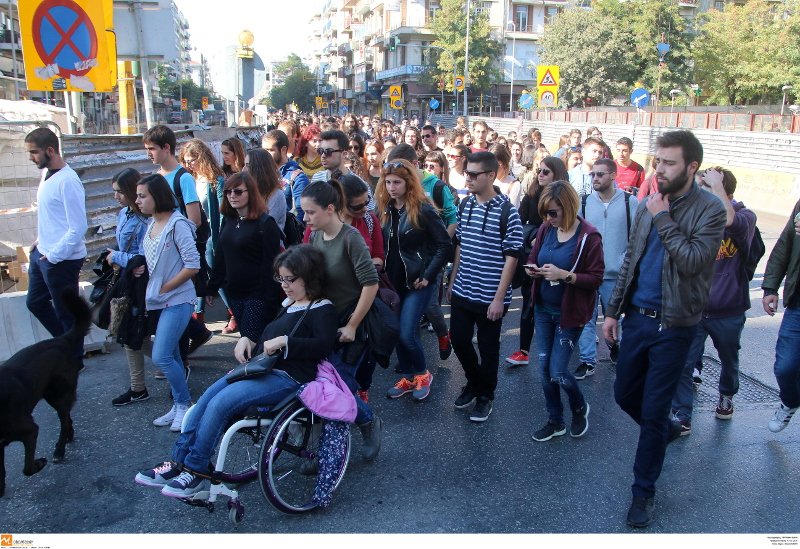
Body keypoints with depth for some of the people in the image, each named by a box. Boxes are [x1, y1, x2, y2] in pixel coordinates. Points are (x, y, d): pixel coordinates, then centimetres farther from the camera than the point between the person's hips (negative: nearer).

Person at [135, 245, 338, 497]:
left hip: (288, 377, -9)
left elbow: (324, 344, -22)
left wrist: (283, 341, -25)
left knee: (220, 404, -21)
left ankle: (197, 472, -7)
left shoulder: (321, 309, -7)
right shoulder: (288, 305, 21)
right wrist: (248, 341, 11)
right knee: (206, 399, -6)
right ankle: (178, 462, 1)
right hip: (261, 369, 10)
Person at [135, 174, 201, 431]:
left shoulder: (177, 224, -14)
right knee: (171, 356, 14)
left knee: (161, 357, -11)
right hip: (158, 301, 8)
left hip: (177, 300, -8)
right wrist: (139, 268, -3)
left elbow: (193, 265, -17)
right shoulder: (151, 224, 9)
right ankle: (179, 406, 25)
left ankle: (184, 403, 8)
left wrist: (165, 288, -13)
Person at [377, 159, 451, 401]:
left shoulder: (423, 210, -13)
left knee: (407, 334, -10)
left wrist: (428, 276, -15)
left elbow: (445, 245, -13)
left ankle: (423, 374, 15)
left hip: (418, 281, -6)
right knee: (396, 332, 10)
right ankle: (409, 377, 28)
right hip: (394, 280, 6)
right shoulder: (385, 209, 4)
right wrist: (383, 274, 4)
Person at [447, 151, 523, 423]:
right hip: (462, 292, 5)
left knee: (488, 348, 9)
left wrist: (499, 298, -15)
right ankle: (474, 382, 38)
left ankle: (485, 395, 30)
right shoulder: (465, 205, 4)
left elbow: (511, 257, -13)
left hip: (490, 297, -5)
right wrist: (452, 281, 14)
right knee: (458, 339, 12)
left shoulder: (507, 212, -14)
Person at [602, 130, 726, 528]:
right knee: (624, 395, 17)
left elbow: (693, 262, -25)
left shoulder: (710, 210, -12)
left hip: (674, 324, -5)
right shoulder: (648, 205, 4)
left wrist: (663, 219, -18)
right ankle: (665, 432, 48)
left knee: (653, 412, 2)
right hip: (637, 316, 6)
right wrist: (613, 310, 9)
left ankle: (643, 491, 21)